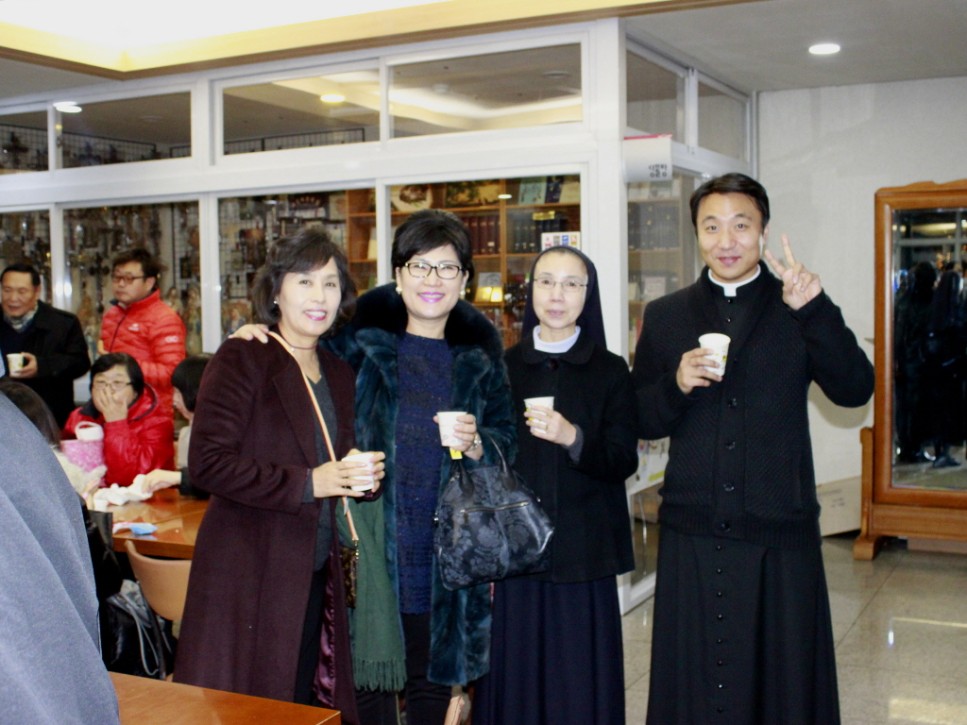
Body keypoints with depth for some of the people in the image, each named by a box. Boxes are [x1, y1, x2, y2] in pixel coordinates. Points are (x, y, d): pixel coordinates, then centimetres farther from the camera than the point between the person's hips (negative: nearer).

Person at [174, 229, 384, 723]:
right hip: (249, 572, -6)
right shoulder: (241, 359, -7)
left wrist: (363, 476, 0)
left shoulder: (338, 373, 13)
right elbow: (207, 462, -15)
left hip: (315, 574, 7)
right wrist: (306, 483, -19)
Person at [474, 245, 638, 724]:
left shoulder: (610, 371, 2)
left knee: (579, 684, 2)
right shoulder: (502, 368, 7)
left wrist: (573, 438, -23)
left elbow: (623, 461, -4)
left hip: (582, 556, -1)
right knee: (514, 680, 4)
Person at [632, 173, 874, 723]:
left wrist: (814, 310, -22)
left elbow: (855, 390, -9)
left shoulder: (799, 308, 3)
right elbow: (640, 421, 6)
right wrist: (676, 384, -14)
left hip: (779, 534, -1)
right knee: (694, 678, 9)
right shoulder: (665, 316, 8)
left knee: (784, 677, 7)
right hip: (693, 536, 1)